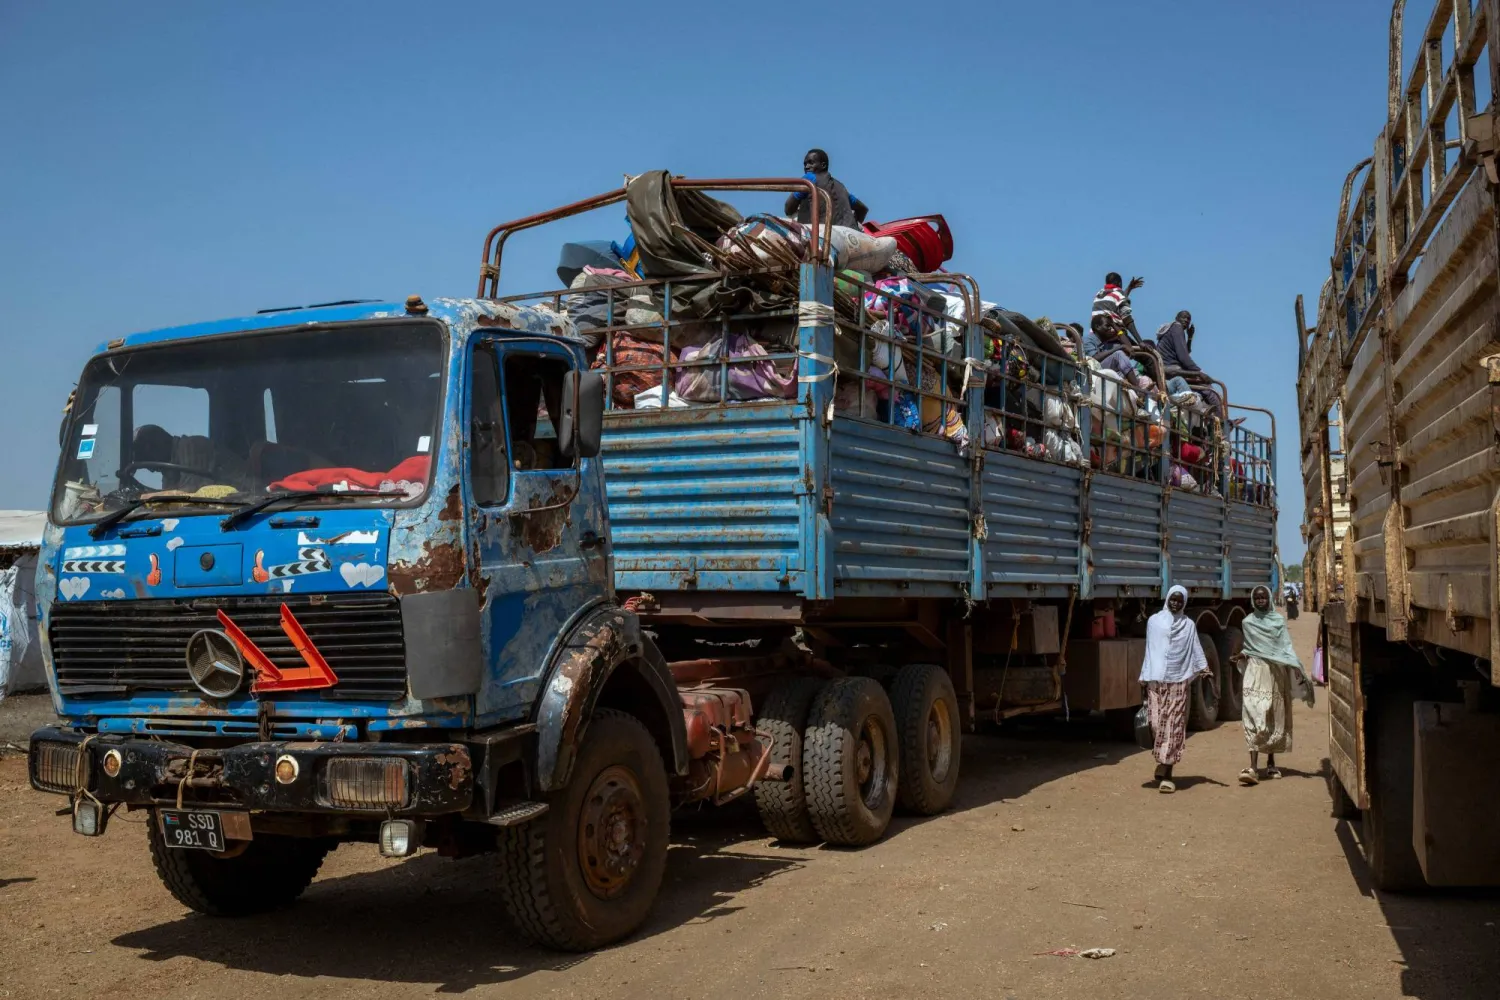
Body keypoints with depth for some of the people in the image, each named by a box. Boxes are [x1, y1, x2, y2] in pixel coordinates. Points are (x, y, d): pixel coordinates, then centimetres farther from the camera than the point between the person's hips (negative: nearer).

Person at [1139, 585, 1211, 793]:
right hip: (1156, 682, 0)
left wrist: (1204, 668, -12)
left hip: (1178, 682, 0)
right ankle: (1163, 764, 16)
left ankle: (1166, 773, -3)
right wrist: (1144, 679, 7)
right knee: (1157, 724, -5)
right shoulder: (1154, 621, 9)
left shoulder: (1188, 625, 10)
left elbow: (1196, 649, 5)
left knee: (1173, 728, -4)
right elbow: (1149, 650, 11)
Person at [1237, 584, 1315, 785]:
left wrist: (1296, 668, -13)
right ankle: (1253, 768, -20)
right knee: (1255, 717, -13)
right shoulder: (1247, 622, 8)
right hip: (1255, 672, -1)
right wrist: (1243, 654, -3)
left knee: (1275, 719, 9)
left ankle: (1271, 763, 23)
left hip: (1277, 673, 1)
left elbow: (1286, 646, -1)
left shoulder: (1278, 621, 6)